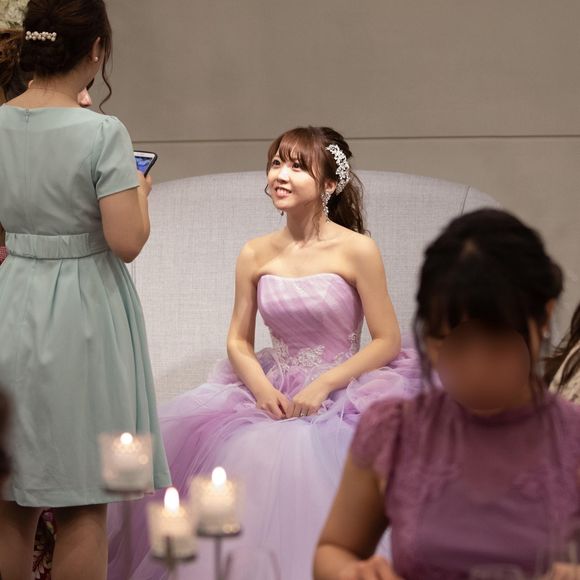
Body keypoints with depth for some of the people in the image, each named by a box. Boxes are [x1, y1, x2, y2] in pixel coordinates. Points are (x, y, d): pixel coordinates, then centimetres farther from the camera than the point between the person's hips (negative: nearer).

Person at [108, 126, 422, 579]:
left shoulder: (356, 250, -7)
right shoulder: (256, 255, 5)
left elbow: (388, 341, -6)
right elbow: (238, 341, 10)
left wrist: (323, 385, -14)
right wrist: (262, 387, -10)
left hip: (341, 389, -4)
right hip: (272, 390, 4)